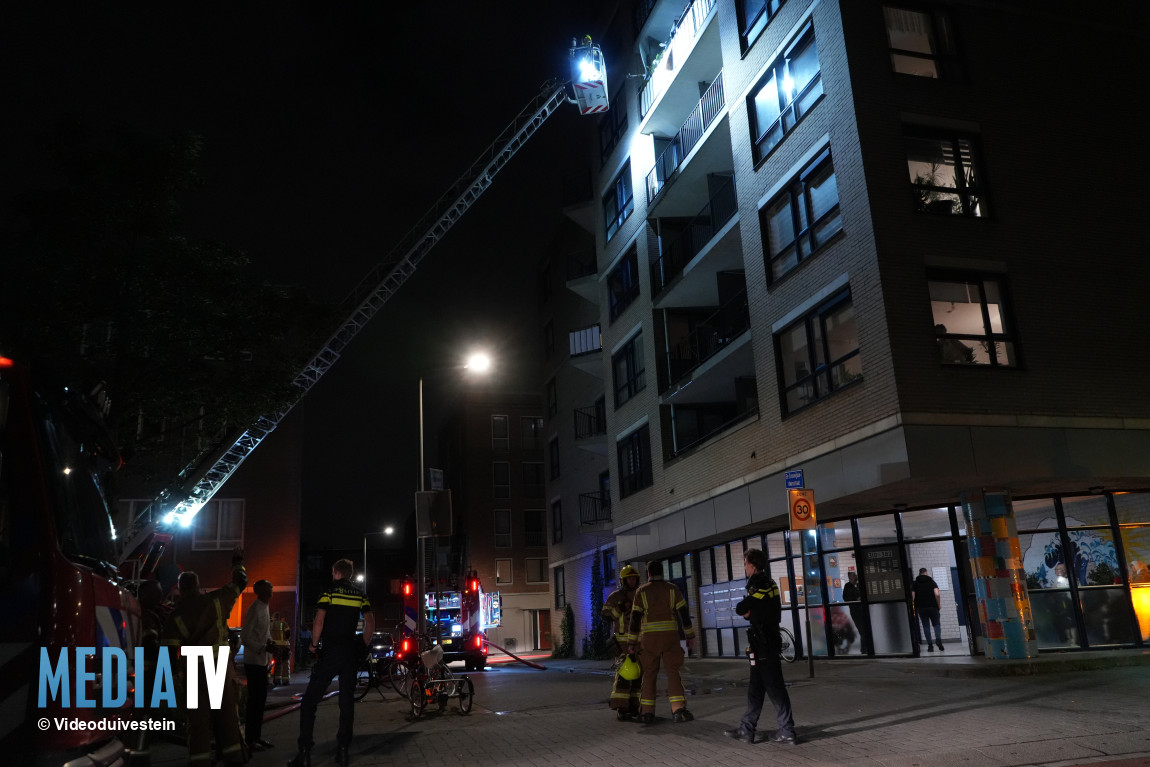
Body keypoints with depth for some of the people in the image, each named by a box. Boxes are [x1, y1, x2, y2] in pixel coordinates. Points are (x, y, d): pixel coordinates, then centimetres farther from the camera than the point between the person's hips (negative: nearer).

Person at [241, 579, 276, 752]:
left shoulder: (264, 608, 12)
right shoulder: (254, 610, -17)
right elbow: (245, 638, -20)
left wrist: (270, 641, 3)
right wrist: (264, 648, -24)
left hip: (262, 661, 9)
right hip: (253, 662, -9)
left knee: (261, 699, 14)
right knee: (255, 699, -4)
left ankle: (257, 736, 22)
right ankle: (251, 739, 4)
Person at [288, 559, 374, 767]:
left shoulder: (330, 591, -4)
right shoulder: (360, 595, 10)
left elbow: (319, 621, -13)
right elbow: (370, 622, 5)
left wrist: (314, 644, 0)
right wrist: (363, 647, 14)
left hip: (330, 652, -4)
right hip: (351, 654, 5)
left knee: (309, 701, 1)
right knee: (347, 701, 10)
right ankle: (342, 750, 10)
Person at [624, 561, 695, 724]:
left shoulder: (641, 591, 3)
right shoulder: (671, 589, 4)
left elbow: (635, 617, -1)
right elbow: (683, 613, 1)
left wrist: (631, 642, 3)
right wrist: (690, 636, 7)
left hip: (649, 637, 0)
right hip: (670, 635, 0)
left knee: (649, 674, 7)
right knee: (673, 672, 1)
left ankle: (647, 712, 4)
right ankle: (678, 710, -11)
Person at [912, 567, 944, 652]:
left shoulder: (915, 583, 6)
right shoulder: (932, 582, 3)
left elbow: (912, 596, -3)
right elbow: (937, 594, -11)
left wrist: (914, 607, 6)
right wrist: (939, 605, 0)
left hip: (921, 608, 1)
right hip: (932, 607, -1)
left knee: (926, 626, 4)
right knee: (936, 624, 9)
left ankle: (930, 645, -1)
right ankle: (938, 639, -15)